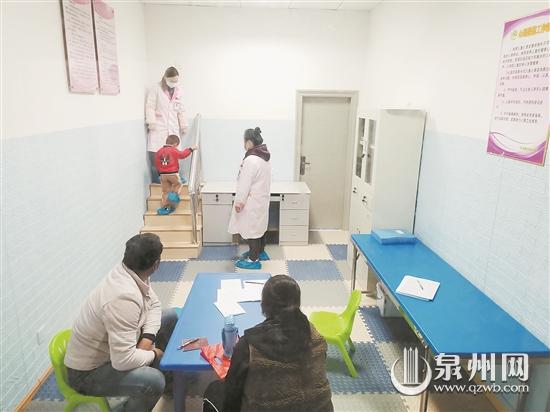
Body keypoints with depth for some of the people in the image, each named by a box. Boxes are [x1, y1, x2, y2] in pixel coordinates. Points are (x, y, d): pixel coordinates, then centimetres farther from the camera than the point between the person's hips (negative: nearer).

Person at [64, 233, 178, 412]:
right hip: (88, 371, -9)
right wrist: (153, 354, -17)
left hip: (111, 346, 9)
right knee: (154, 381, -32)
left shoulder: (130, 272, -11)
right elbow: (123, 360, -37)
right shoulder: (124, 297, -37)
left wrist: (147, 338, -12)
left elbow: (153, 304, 4)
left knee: (171, 317, 8)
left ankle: (166, 372, 25)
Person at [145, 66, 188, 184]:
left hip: (173, 128, 4)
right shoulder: (156, 89, -2)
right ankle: (156, 178, -1)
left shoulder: (178, 91, 13)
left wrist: (183, 125, 15)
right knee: (155, 152, -7)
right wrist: (151, 121, -13)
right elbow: (150, 106, -5)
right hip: (158, 127, -4)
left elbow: (181, 110, 17)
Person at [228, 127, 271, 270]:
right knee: (259, 226, 20)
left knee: (251, 229, 1)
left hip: (252, 201, -10)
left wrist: (239, 201, -15)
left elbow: (245, 183, -23)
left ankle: (253, 260, 11)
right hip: (261, 198, 10)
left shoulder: (251, 160, -24)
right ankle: (260, 252, 35)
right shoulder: (264, 157, 6)